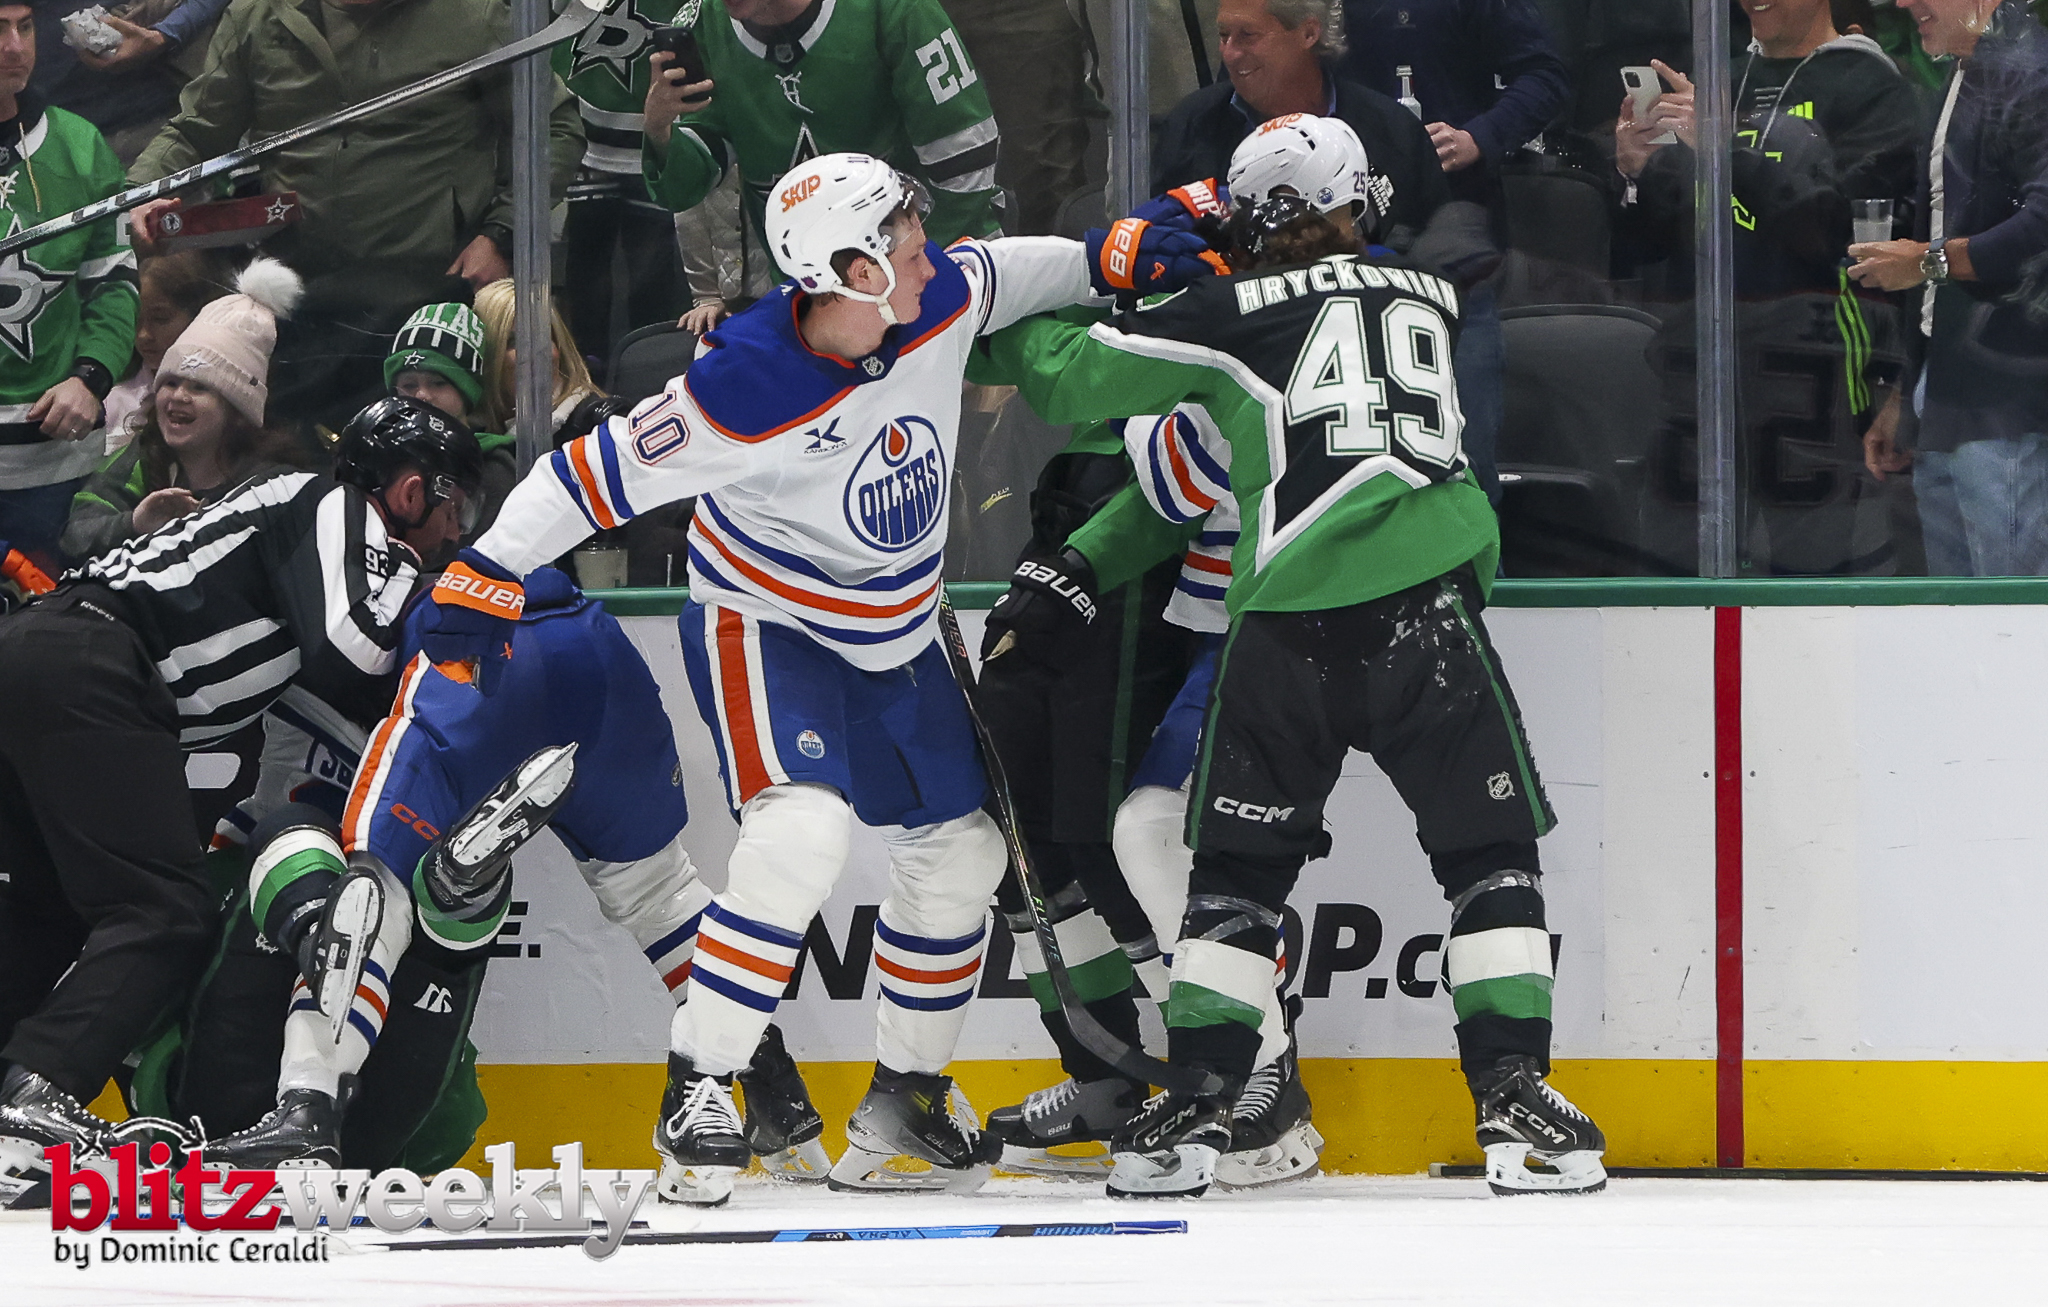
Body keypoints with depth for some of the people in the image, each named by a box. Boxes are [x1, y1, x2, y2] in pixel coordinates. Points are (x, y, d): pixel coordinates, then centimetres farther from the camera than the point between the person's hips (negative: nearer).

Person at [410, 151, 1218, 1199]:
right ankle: (697, 1088, -22)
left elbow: (1005, 273, 10)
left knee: (957, 854, 12)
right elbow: (600, 473, -25)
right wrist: (485, 576, -24)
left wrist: (1115, 256, 1)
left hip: (891, 639, 8)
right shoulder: (743, 394, -32)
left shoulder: (939, 304, -14)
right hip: (765, 629, -8)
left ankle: (906, 1093, 28)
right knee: (801, 833, -29)